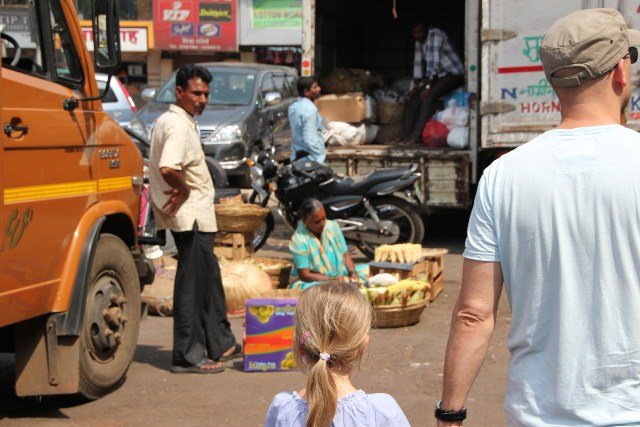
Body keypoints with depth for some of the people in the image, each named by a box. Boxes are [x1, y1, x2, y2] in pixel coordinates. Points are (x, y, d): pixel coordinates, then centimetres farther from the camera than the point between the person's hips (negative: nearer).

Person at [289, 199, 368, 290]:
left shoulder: (332, 226, -4)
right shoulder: (299, 240, -18)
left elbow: (345, 254, 5)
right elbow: (304, 275, -17)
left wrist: (352, 272, -15)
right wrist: (333, 279, -24)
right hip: (315, 281, -6)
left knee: (367, 270, -7)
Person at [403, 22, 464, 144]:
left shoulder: (435, 35, -20)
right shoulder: (419, 41, 6)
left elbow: (433, 62, -26)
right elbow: (418, 63, 8)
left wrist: (427, 87, -29)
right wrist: (415, 87, 2)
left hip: (454, 74, -9)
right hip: (440, 76, 9)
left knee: (428, 97, -28)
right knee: (413, 98, -3)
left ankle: (414, 138, -29)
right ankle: (405, 137, -2)